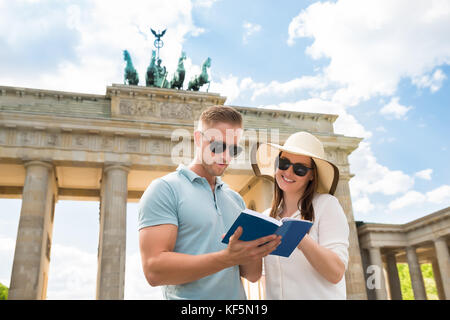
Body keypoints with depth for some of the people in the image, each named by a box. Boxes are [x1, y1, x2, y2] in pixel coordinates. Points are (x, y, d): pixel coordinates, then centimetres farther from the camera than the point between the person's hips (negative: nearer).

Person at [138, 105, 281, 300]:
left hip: (237, 295, 5)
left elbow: (252, 275, 12)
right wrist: (228, 258, -22)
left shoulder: (236, 200, 12)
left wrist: (252, 254, -10)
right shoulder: (165, 189, -5)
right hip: (187, 297, -5)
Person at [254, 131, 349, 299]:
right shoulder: (266, 217, 9)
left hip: (320, 296, -4)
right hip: (274, 295, 4)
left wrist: (300, 239, -26)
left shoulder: (326, 205, -3)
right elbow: (256, 275, 12)